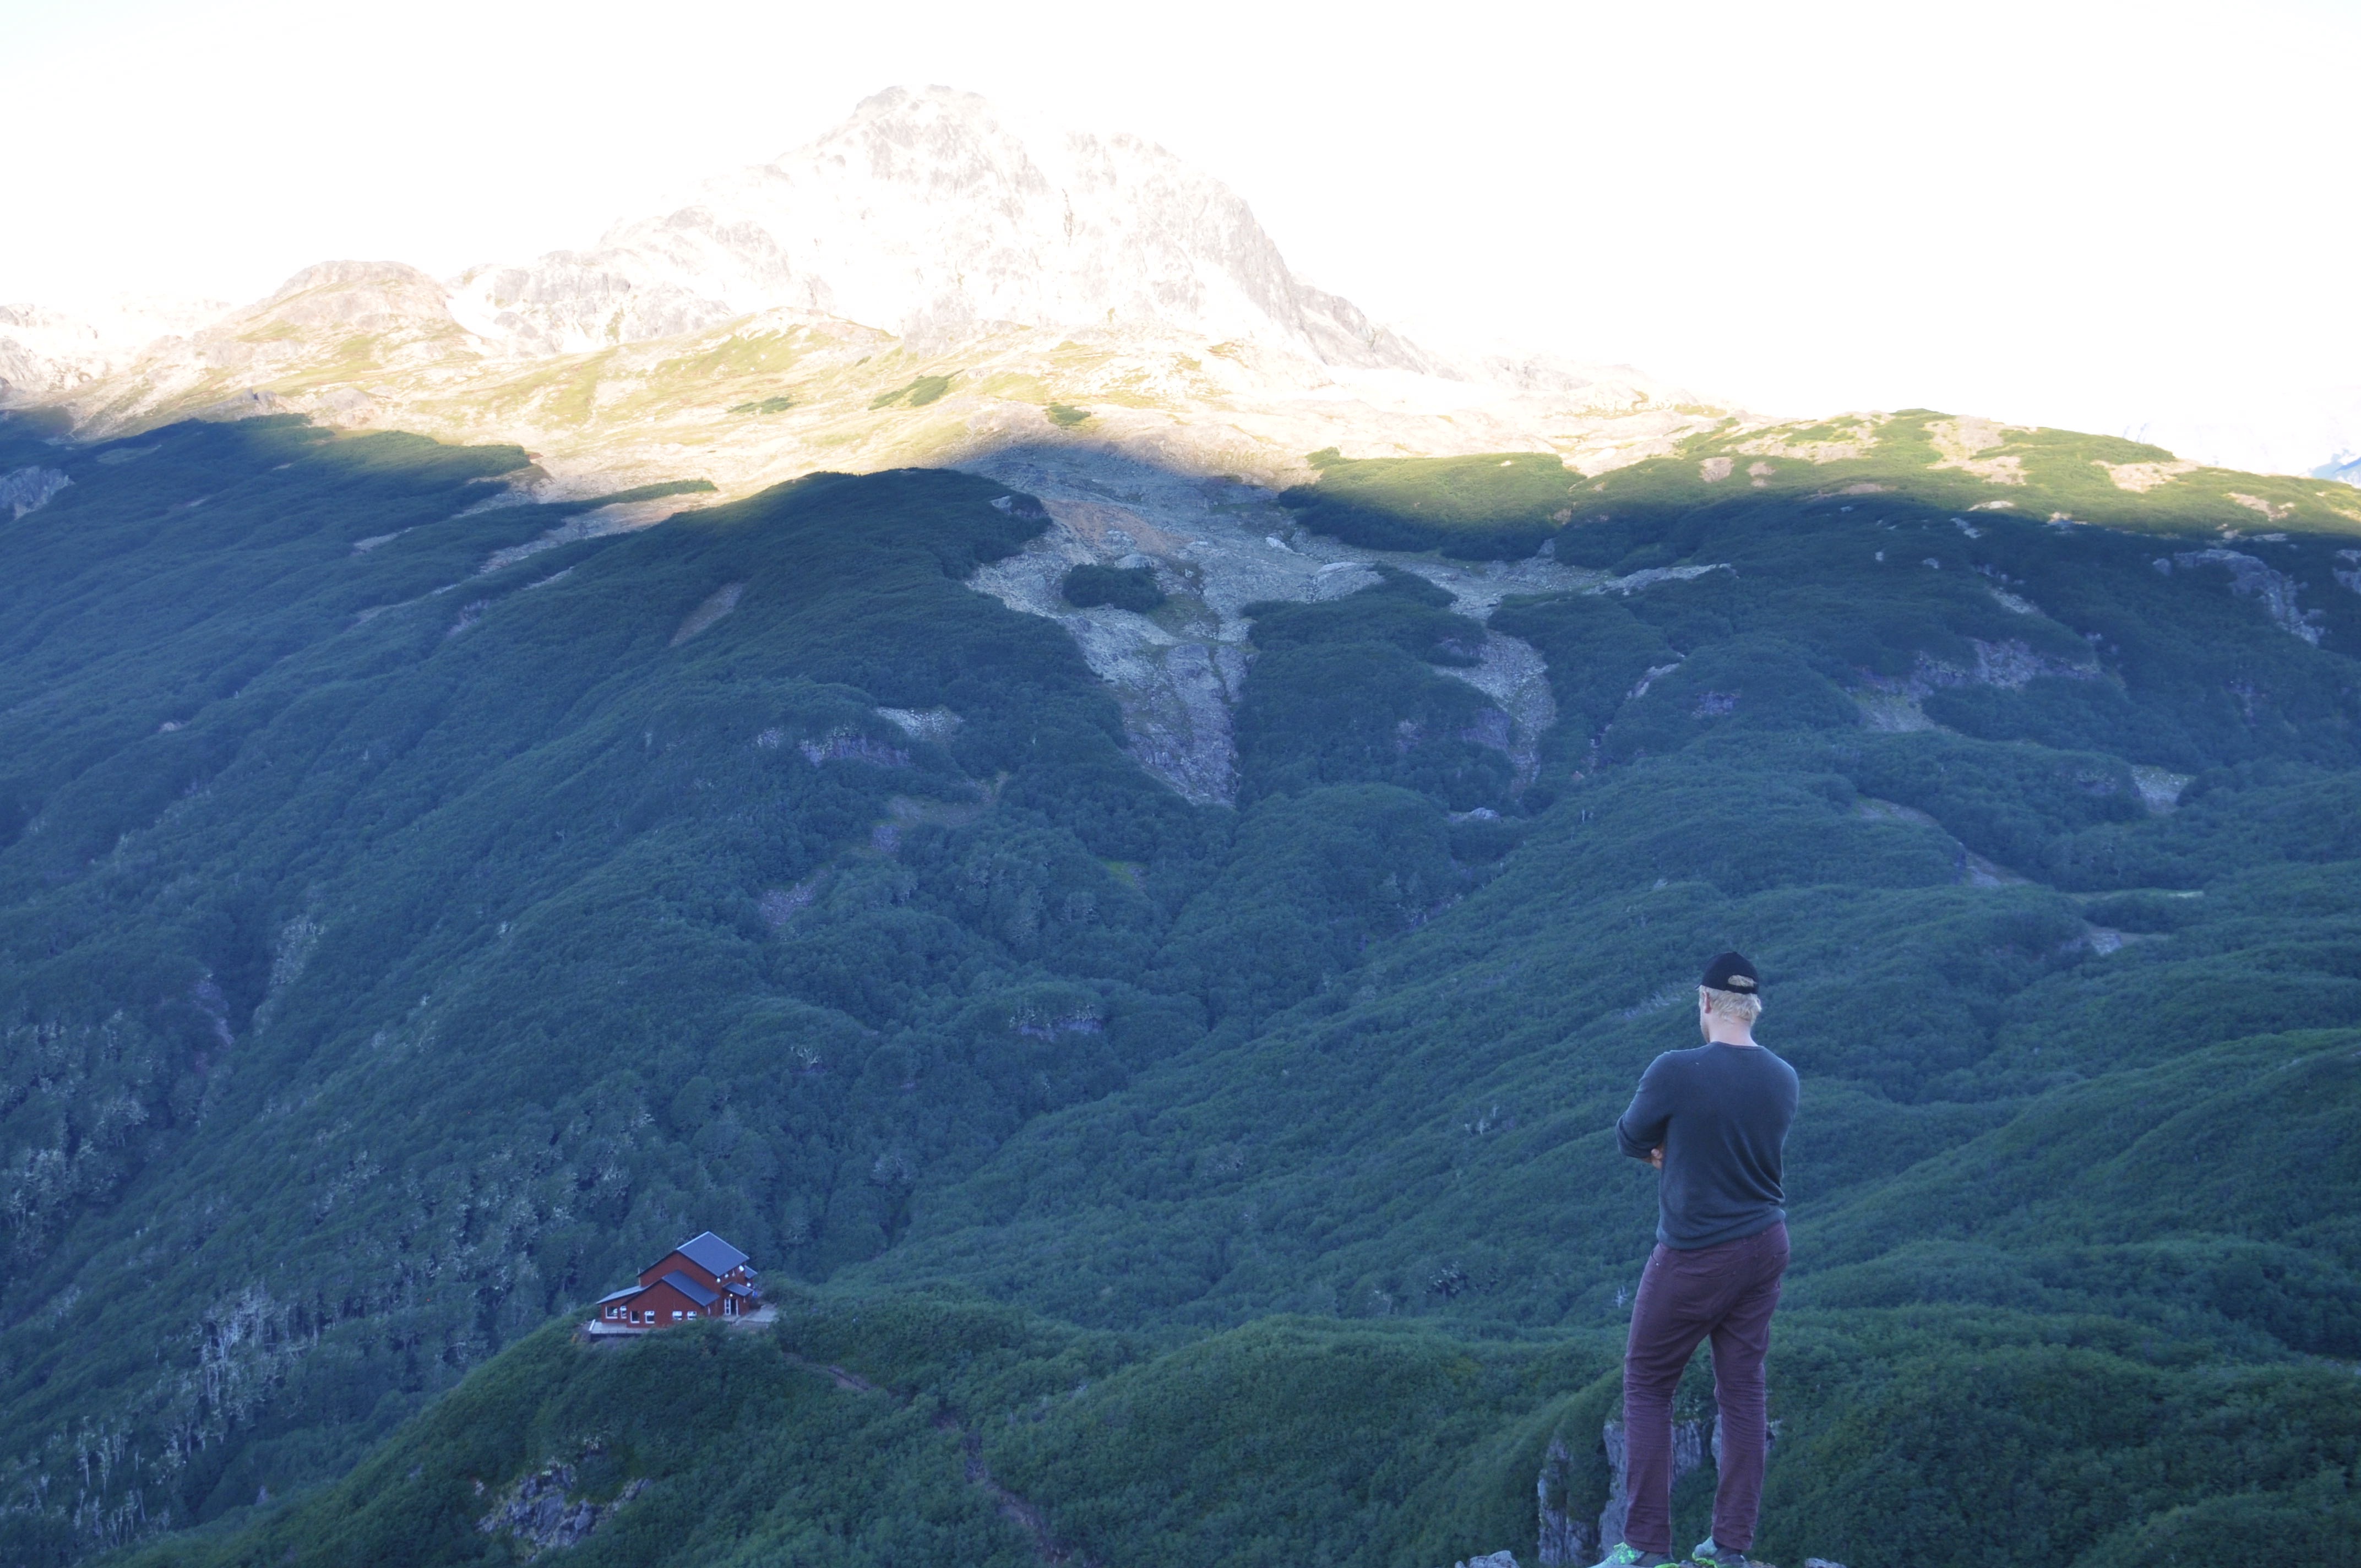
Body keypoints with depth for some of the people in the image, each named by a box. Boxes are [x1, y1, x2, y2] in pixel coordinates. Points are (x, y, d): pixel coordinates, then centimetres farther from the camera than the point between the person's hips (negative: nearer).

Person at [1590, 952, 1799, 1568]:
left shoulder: (1676, 1072, -19)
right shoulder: (1784, 1080, -1)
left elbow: (1630, 1139, -4)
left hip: (1695, 1257, -5)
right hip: (1766, 1246, 5)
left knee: (1647, 1386, 6)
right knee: (1743, 1390, 10)